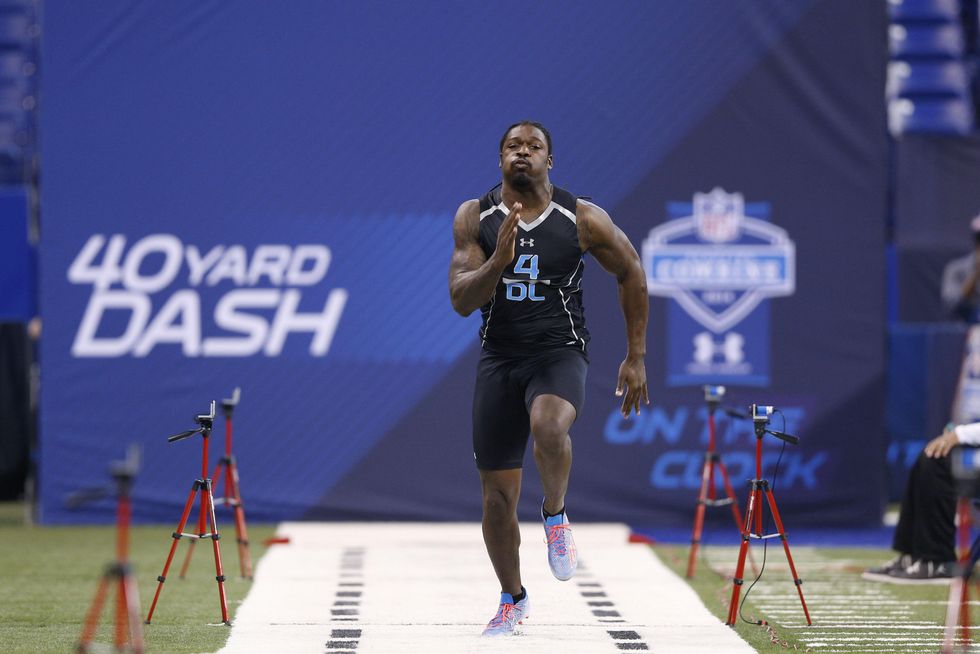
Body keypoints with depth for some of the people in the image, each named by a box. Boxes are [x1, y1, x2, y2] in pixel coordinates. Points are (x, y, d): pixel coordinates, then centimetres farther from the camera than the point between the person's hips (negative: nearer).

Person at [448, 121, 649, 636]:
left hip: (560, 353, -2)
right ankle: (512, 600, 26)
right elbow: (461, 301, -9)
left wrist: (635, 358, 7)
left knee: (549, 426, -38)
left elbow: (630, 272, 7)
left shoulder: (582, 219, -6)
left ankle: (555, 515, -9)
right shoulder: (474, 218, -3)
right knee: (497, 495, 5)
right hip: (499, 358, 2)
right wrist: (499, 259, -27)